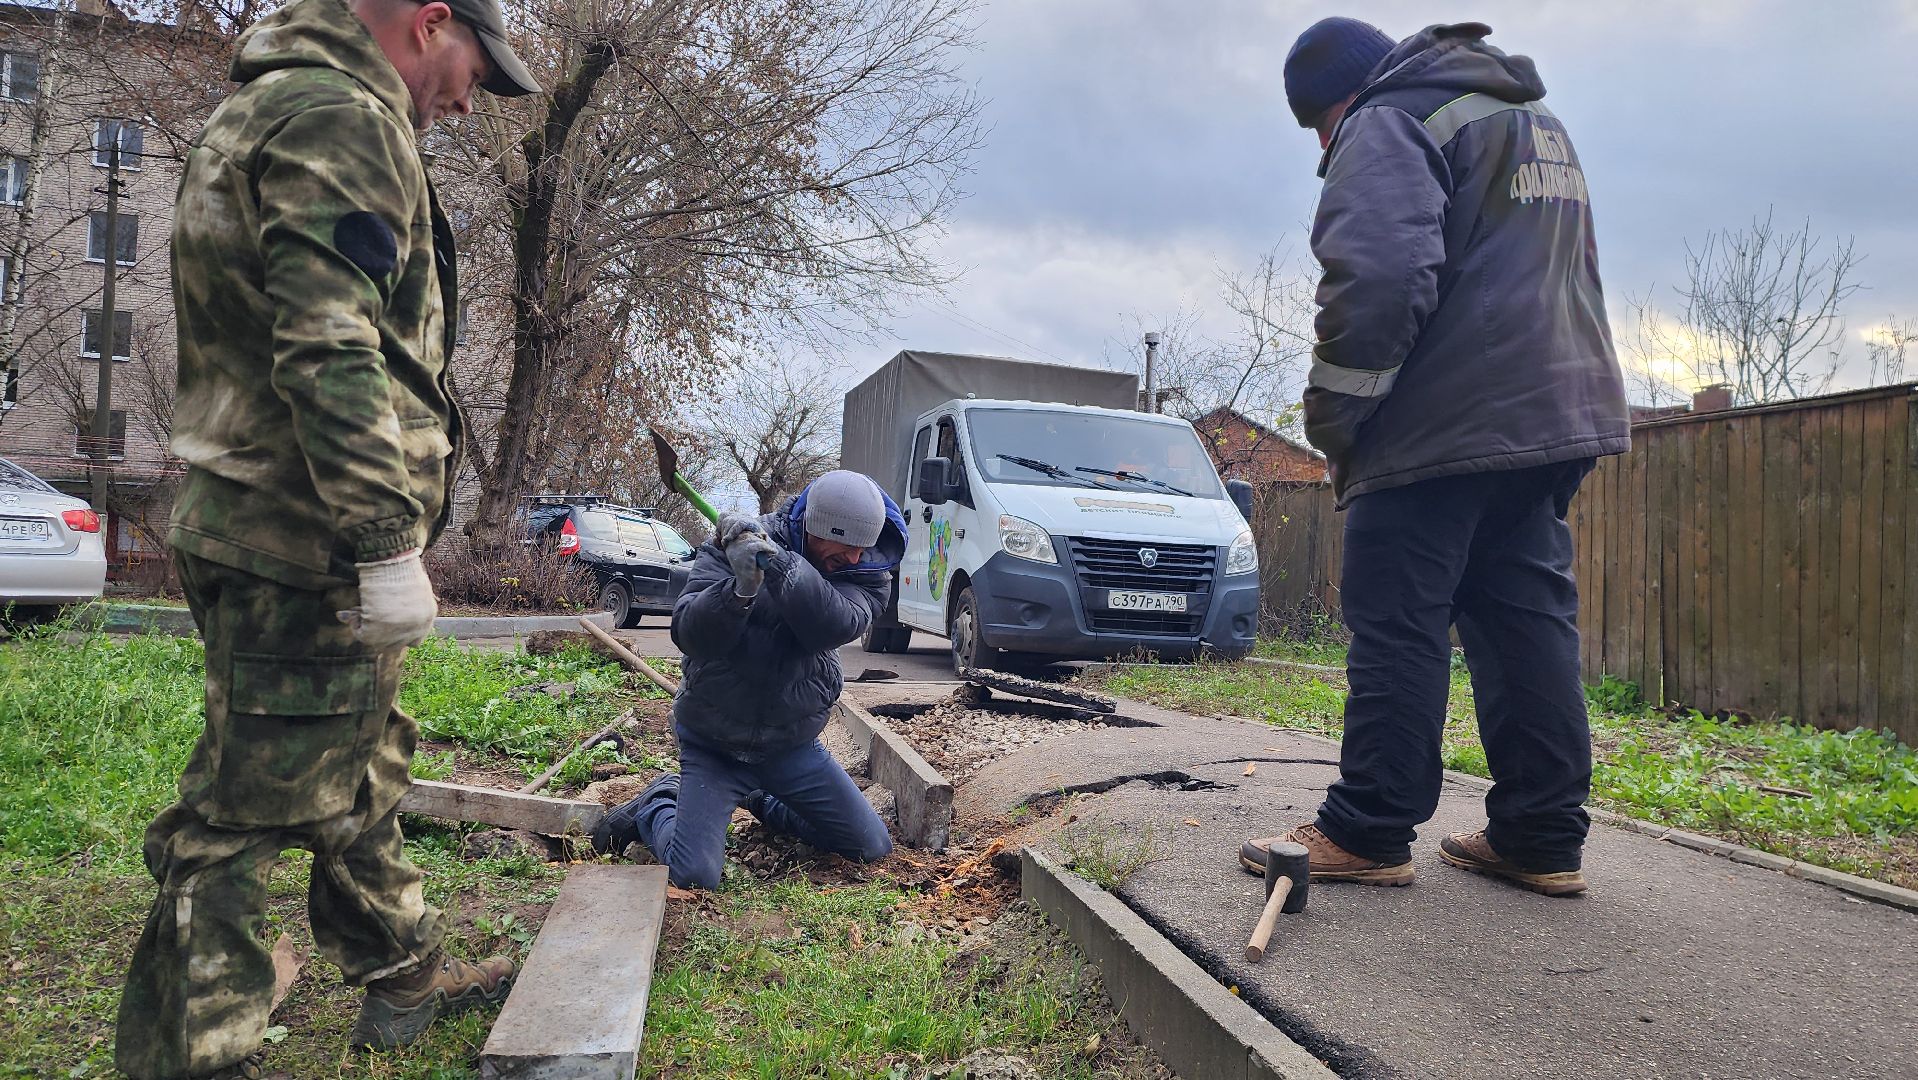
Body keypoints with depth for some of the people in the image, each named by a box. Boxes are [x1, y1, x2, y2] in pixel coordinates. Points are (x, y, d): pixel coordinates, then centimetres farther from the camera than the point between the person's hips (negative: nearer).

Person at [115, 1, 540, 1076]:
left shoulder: (272, 112, 21)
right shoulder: (341, 117, -14)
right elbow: (330, 352, -26)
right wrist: (387, 544, -25)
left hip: (275, 533, 11)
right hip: (306, 544, -11)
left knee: (362, 775, 20)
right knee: (246, 807, -2)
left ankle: (408, 974, 36)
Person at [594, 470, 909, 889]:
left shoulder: (868, 572, -9)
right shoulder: (732, 545, -15)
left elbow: (832, 626, -30)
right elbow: (688, 634, -24)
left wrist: (778, 563, -43)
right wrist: (741, 588, -42)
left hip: (793, 746, 4)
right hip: (714, 745, -3)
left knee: (874, 849, 7)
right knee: (694, 877, -16)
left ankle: (765, 802, 29)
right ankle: (653, 809, 18)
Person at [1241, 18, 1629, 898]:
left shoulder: (1388, 125, -5)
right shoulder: (1541, 123, 26)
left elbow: (1378, 279, -21)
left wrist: (1332, 413, -10)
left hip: (1441, 428, -9)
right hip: (1557, 414, 9)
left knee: (1397, 627, -4)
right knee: (1528, 620, 8)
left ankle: (1366, 835, 2)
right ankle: (1544, 840, 11)